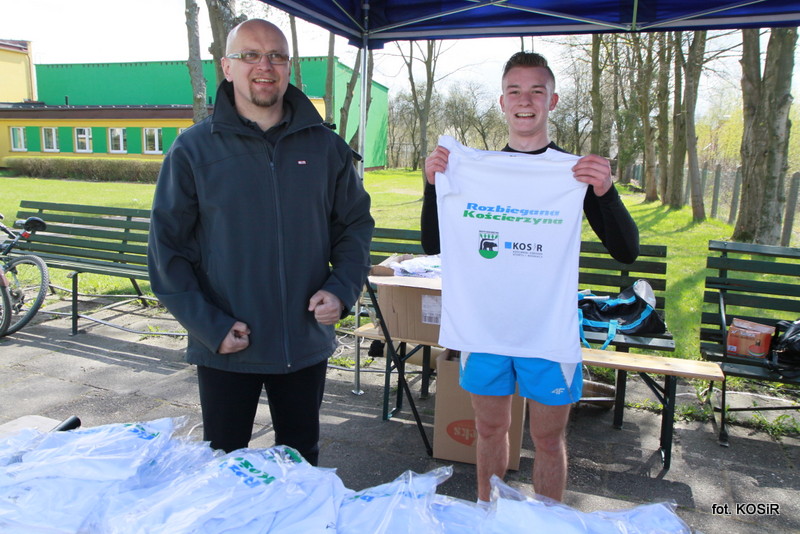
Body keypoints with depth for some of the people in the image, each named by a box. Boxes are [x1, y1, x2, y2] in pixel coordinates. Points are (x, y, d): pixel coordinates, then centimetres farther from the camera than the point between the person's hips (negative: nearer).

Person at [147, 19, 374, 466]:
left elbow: (356, 223, 8)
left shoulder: (326, 147, 1)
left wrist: (342, 290, -7)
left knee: (302, 461, 21)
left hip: (307, 344, 2)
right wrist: (209, 325, -12)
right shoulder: (194, 149, -5)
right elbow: (166, 248, -4)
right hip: (224, 349, -1)